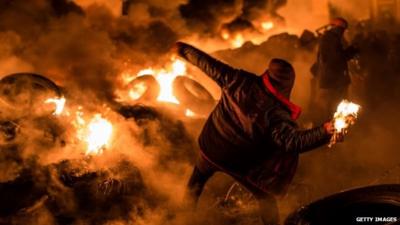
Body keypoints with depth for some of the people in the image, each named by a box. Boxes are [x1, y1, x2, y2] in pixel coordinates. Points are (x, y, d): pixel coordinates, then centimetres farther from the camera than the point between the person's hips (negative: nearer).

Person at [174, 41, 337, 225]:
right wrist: (324, 132, -42)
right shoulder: (276, 114, -32)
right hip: (238, 163, -4)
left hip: (209, 148, 5)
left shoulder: (240, 81, -22)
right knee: (266, 196, 20)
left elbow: (210, 66, -12)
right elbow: (293, 140, -39)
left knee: (198, 177, 36)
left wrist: (184, 49, 2)